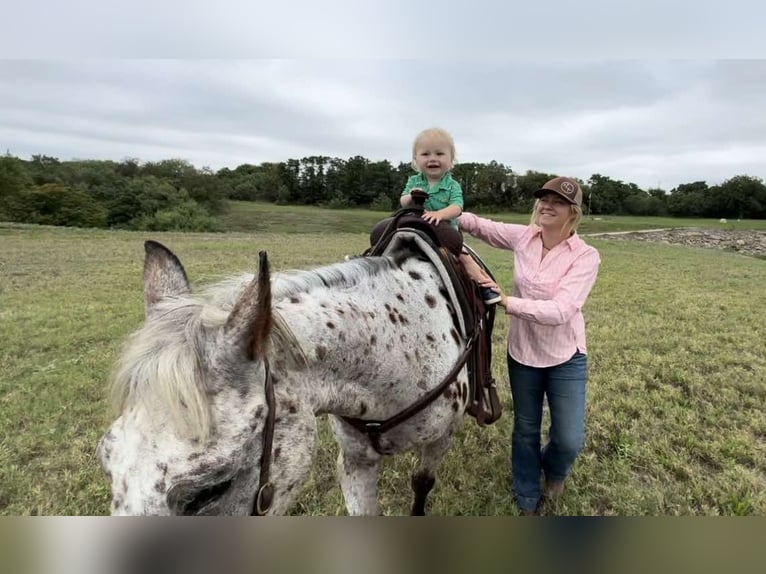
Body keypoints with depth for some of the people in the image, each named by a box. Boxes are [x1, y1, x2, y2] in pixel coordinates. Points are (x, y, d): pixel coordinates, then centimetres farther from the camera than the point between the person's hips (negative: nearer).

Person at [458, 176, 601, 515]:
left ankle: (553, 470, 42)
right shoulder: (523, 237, -6)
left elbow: (560, 310, -28)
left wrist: (508, 302, -37)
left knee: (569, 440, 3)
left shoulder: (586, 256, -17)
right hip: (522, 353, 3)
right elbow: (479, 226, 4)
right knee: (525, 430, 17)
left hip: (565, 358, -2)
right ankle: (528, 499, 40)